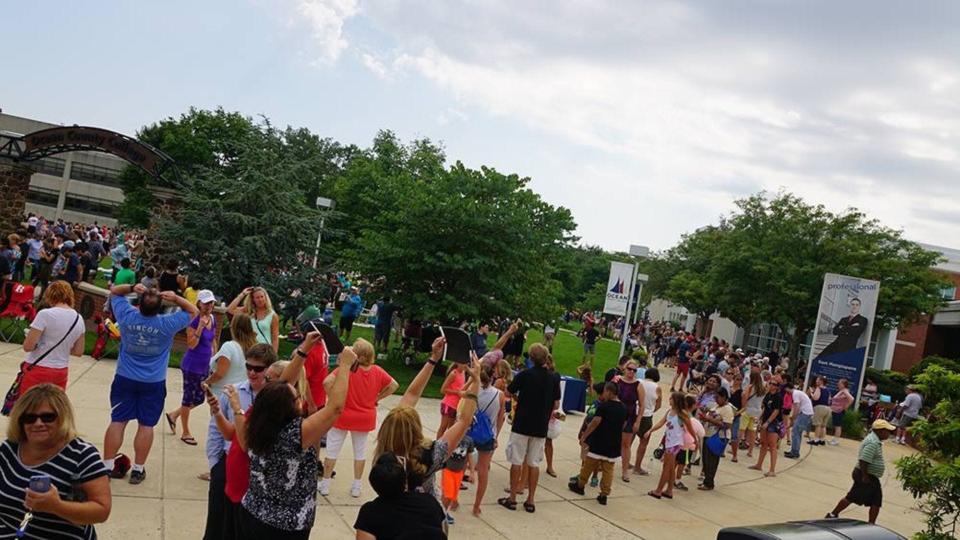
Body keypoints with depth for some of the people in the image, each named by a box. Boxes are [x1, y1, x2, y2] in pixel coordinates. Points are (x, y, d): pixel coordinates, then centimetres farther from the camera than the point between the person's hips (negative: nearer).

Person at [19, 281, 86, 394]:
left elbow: (28, 346, -14)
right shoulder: (79, 319, 3)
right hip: (61, 372, 5)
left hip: (37, 370, -5)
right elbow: (78, 352, 9)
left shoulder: (45, 314, -13)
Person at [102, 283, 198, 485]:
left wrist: (131, 288, -10)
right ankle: (138, 470, 10)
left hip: (125, 379, 2)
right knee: (146, 425, 5)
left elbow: (114, 291, 7)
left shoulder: (127, 316, -10)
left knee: (117, 421, 8)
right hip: (153, 384, -2)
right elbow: (193, 311, 1)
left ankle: (107, 466, 12)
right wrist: (176, 298, -12)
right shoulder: (167, 324, -15)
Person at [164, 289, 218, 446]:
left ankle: (173, 415, 38)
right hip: (192, 365, -7)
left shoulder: (213, 318, 4)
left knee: (199, 398, 16)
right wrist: (201, 326, -28)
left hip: (205, 366, 7)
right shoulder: (194, 320, -17)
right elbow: (191, 345, -20)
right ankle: (186, 433, 21)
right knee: (189, 398, 6)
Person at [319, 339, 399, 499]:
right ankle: (356, 486, 24)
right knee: (360, 451, 17)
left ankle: (325, 484, 21)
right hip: (365, 418, 3)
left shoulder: (346, 368, -21)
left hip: (342, 416, -3)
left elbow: (327, 382, -31)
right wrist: (376, 398, 3)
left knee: (332, 450, 12)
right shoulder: (377, 371, -7)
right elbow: (394, 385, 2)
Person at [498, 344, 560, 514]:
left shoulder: (524, 375, -10)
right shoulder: (554, 378, -3)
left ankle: (512, 498, 10)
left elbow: (509, 393, 2)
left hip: (522, 425, -2)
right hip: (541, 427, 3)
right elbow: (556, 405, 1)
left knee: (517, 461, 6)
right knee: (534, 463, 10)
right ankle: (531, 500, 13)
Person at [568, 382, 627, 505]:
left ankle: (580, 485, 26)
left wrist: (584, 436, -10)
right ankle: (604, 495, 7)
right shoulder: (624, 408, 4)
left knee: (588, 465, 12)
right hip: (614, 445, 5)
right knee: (608, 470, 7)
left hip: (599, 443, -5)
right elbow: (623, 426, 11)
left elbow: (595, 423, -17)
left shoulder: (604, 406, -15)